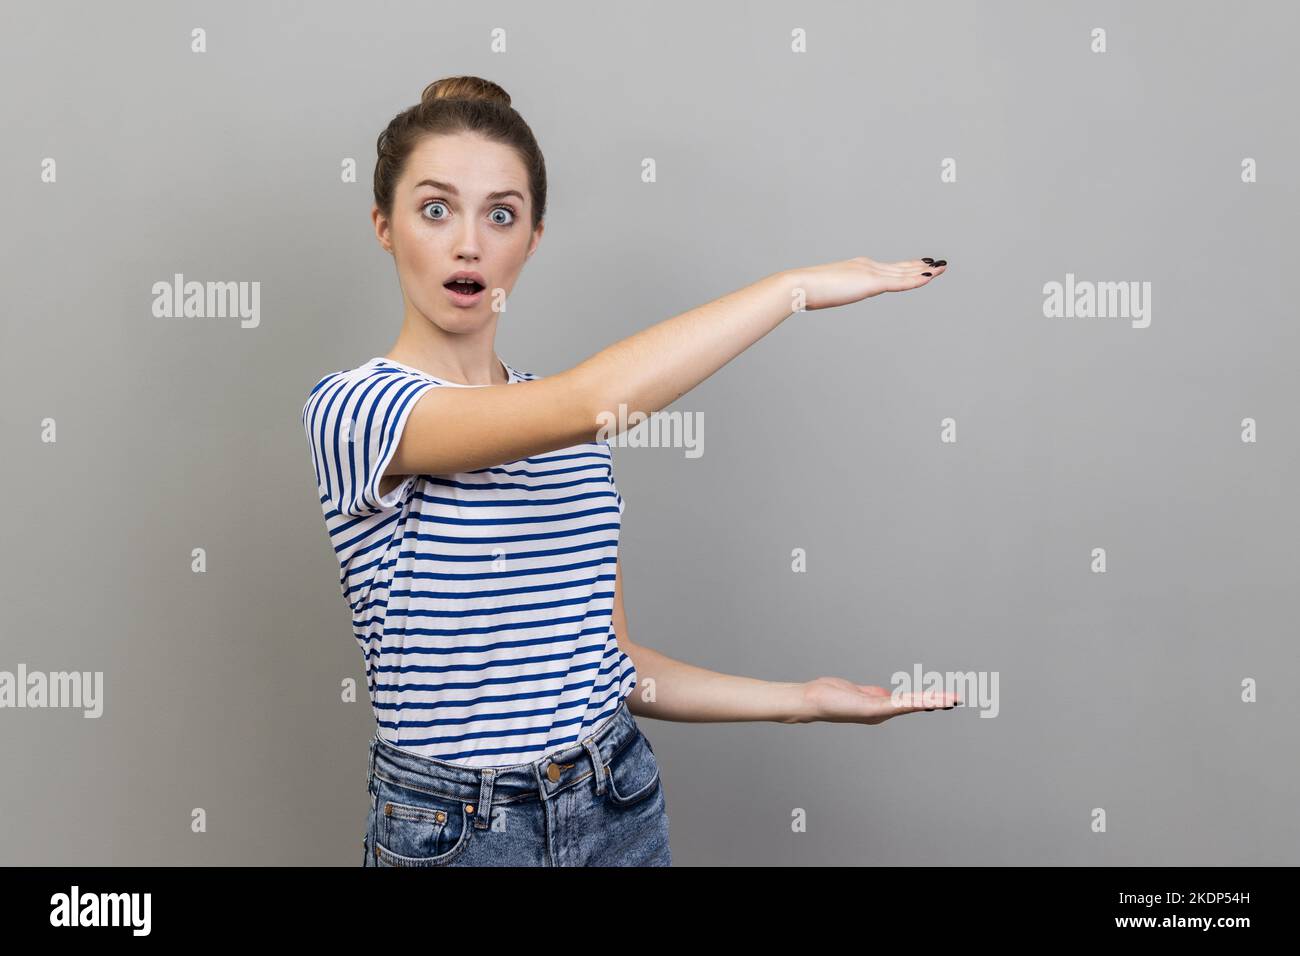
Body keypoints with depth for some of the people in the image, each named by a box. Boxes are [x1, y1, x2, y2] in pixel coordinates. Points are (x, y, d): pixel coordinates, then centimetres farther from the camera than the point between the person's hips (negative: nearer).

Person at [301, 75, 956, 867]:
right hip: (451, 831, -4)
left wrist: (802, 699, -2)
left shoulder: (574, 425, 3)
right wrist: (798, 285, -24)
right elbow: (594, 401, -33)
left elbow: (609, 657, 5)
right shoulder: (352, 409, -16)